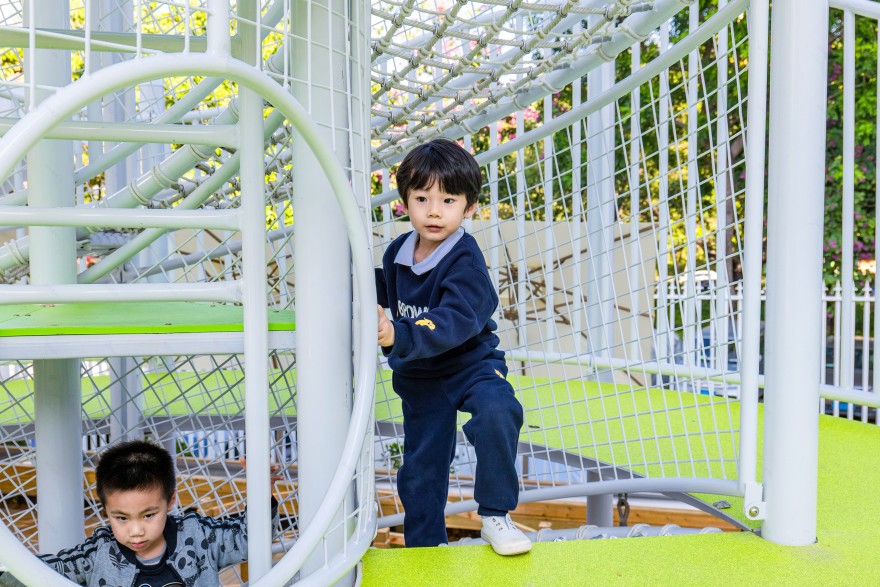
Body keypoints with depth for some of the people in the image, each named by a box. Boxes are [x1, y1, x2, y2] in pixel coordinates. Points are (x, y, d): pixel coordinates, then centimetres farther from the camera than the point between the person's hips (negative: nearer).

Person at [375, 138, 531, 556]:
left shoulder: (466, 261, -22)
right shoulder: (397, 252, -2)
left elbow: (456, 320, -37)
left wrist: (400, 336, -48)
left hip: (471, 364, -5)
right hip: (418, 379, 5)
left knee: (497, 412, -34)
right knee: (420, 467, 11)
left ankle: (495, 517, -15)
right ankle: (422, 547, 33)